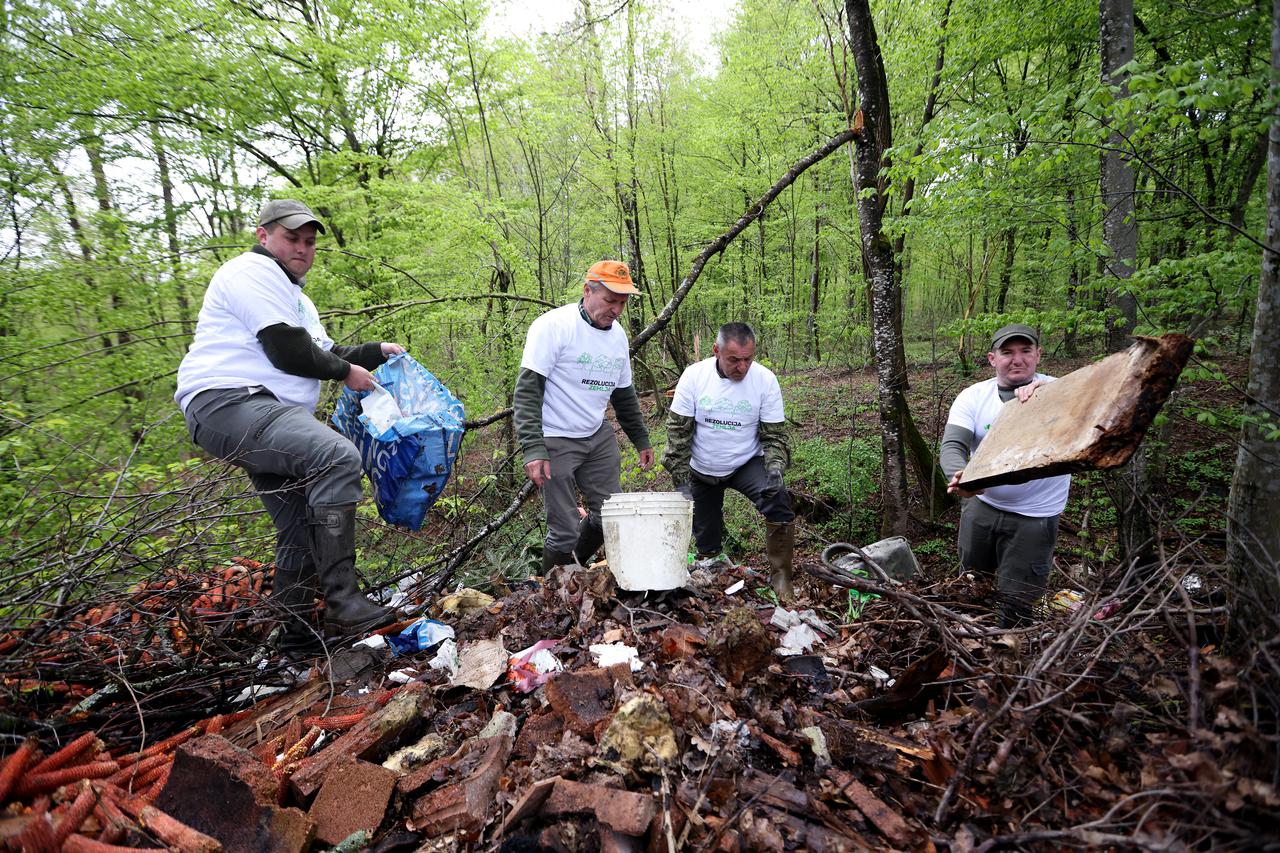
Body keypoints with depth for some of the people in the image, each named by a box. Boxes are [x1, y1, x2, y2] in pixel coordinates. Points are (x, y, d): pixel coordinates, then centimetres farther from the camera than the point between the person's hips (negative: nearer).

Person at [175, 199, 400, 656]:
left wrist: (376, 353, 19)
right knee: (339, 457, -33)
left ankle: (298, 636, 20)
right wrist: (345, 371, -2)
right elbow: (288, 351, -14)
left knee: (303, 528, 10)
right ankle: (342, 602, -32)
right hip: (228, 404, -11)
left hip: (269, 415, 11)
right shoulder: (252, 272, -4)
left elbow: (325, 353, 29)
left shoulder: (294, 297, 29)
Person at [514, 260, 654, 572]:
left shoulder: (618, 335, 8)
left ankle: (577, 566, 34)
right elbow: (527, 391, -17)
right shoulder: (553, 326, -14)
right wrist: (533, 449, -24)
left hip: (599, 437, 7)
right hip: (556, 441, -7)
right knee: (565, 531, -3)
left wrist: (642, 440, 20)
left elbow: (624, 393, 19)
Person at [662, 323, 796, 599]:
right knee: (706, 543, 8)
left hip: (747, 464, 0)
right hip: (701, 471, 1)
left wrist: (775, 468, -27)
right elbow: (678, 430, -11)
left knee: (778, 501, -26)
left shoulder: (765, 380, -15)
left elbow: (775, 434, -8)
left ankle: (780, 576, -12)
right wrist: (681, 480, -15)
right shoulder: (694, 375, -16)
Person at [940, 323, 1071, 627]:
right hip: (980, 505, 3)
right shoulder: (972, 397, -6)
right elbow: (952, 446, -15)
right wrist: (961, 475, -38)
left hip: (1034, 517, -3)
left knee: (1015, 605, 4)